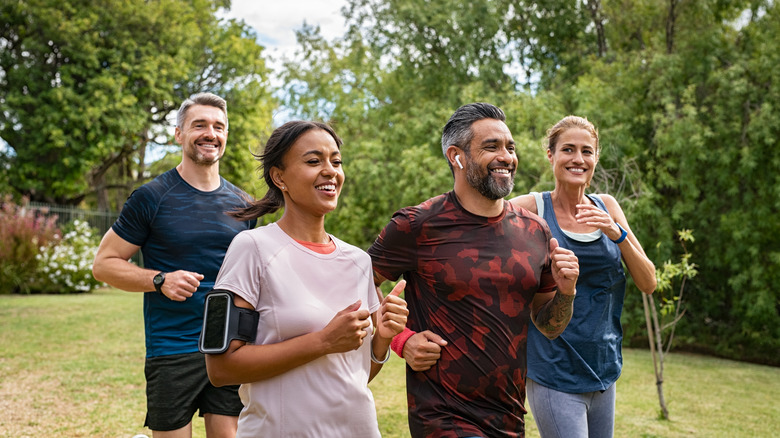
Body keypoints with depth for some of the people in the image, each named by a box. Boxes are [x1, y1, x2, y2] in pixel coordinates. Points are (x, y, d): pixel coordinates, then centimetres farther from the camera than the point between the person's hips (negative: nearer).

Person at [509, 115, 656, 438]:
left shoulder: (606, 207, 6)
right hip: (555, 373, -5)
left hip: (603, 371, 5)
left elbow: (648, 284, 4)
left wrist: (618, 234, -11)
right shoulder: (531, 209, -7)